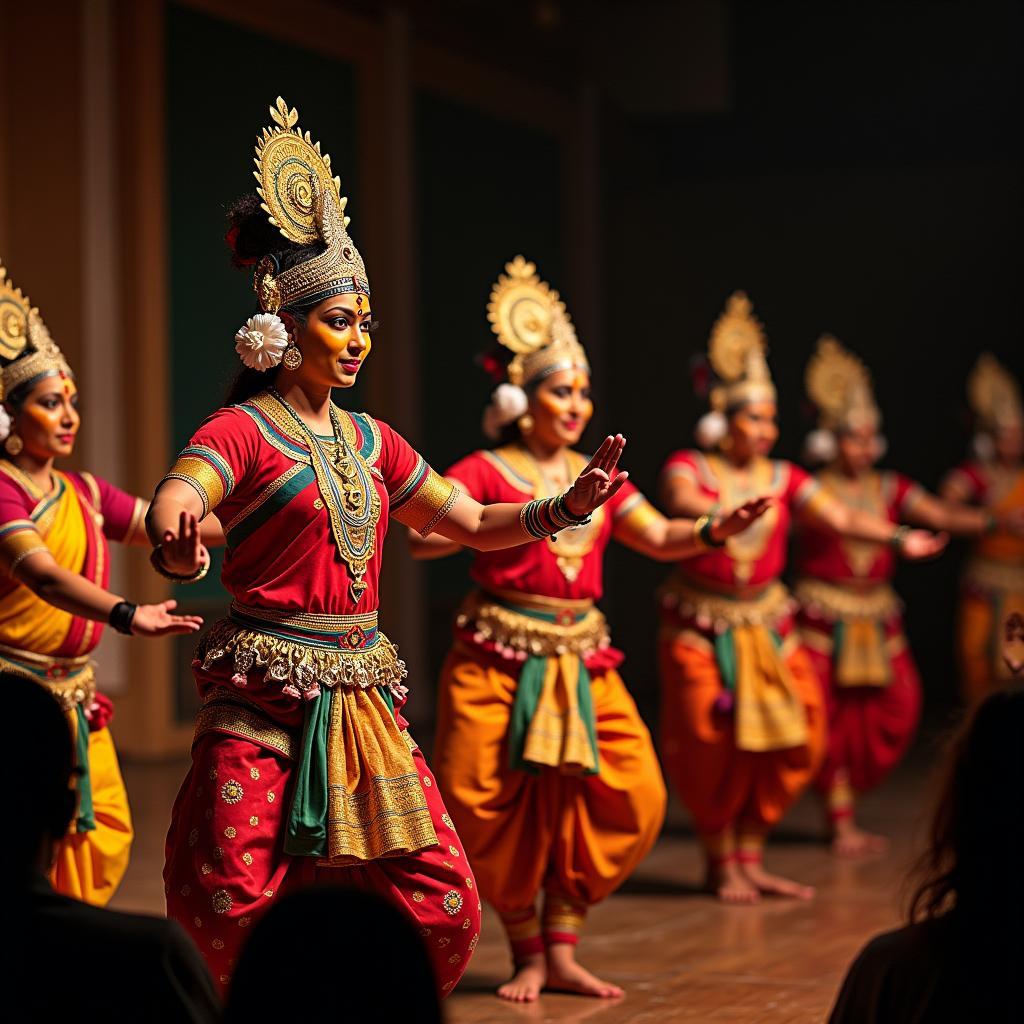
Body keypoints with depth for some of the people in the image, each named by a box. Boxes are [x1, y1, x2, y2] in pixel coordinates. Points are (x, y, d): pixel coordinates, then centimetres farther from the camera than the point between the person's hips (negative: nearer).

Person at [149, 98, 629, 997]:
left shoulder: (369, 442, 15)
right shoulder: (244, 431, -5)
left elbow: (474, 523, 22)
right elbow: (173, 504, -25)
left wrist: (570, 505, 6)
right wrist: (175, 542, -49)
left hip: (361, 700, 6)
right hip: (268, 698, -6)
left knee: (441, 903, 1)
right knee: (233, 906, -16)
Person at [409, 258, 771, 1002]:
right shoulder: (484, 473, -2)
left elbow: (662, 539, 13)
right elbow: (423, 540, -13)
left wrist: (717, 530, -5)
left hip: (582, 656, 5)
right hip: (501, 655, -5)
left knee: (626, 798, -4)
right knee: (500, 807, -8)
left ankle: (561, 950, 6)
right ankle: (527, 954, 9)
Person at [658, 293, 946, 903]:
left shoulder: (783, 479, 7)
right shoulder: (690, 467, -4)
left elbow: (840, 517, -2)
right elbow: (682, 501, -26)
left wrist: (898, 537, -19)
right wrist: (723, 512, -48)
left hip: (767, 623, 5)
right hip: (704, 625, -4)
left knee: (789, 739, -1)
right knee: (714, 744, -7)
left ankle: (751, 858, 13)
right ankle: (722, 864, 8)